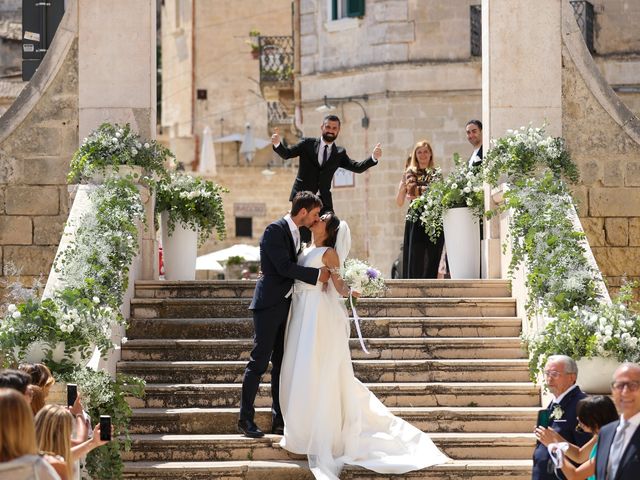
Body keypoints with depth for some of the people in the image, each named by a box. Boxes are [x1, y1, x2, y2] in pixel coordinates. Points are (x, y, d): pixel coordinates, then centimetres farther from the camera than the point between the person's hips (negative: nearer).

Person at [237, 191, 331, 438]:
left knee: (281, 363, 10)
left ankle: (279, 419, 14)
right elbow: (284, 267, -20)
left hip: (286, 306, 9)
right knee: (259, 361, -6)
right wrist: (317, 274, -17)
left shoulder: (295, 233, 14)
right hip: (269, 305, -9)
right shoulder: (275, 230, -13)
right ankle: (245, 419, 0)